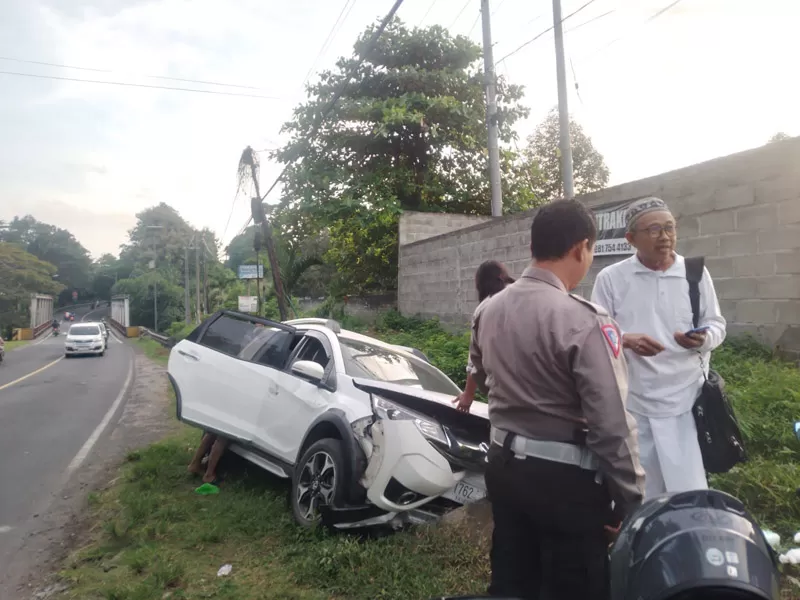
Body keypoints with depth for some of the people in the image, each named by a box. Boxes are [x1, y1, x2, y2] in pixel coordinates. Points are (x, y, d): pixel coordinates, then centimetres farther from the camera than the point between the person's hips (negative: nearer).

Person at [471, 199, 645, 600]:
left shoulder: (489, 310, 1)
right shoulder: (583, 320, -22)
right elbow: (612, 424, -21)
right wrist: (631, 500, -10)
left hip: (503, 463, 7)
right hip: (564, 477, -6)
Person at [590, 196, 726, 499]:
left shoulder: (696, 272, 2)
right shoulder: (610, 278, -3)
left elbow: (716, 324, 7)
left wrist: (703, 338, -17)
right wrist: (625, 340, -22)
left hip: (686, 399, 1)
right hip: (633, 403, 0)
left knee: (691, 491, 6)